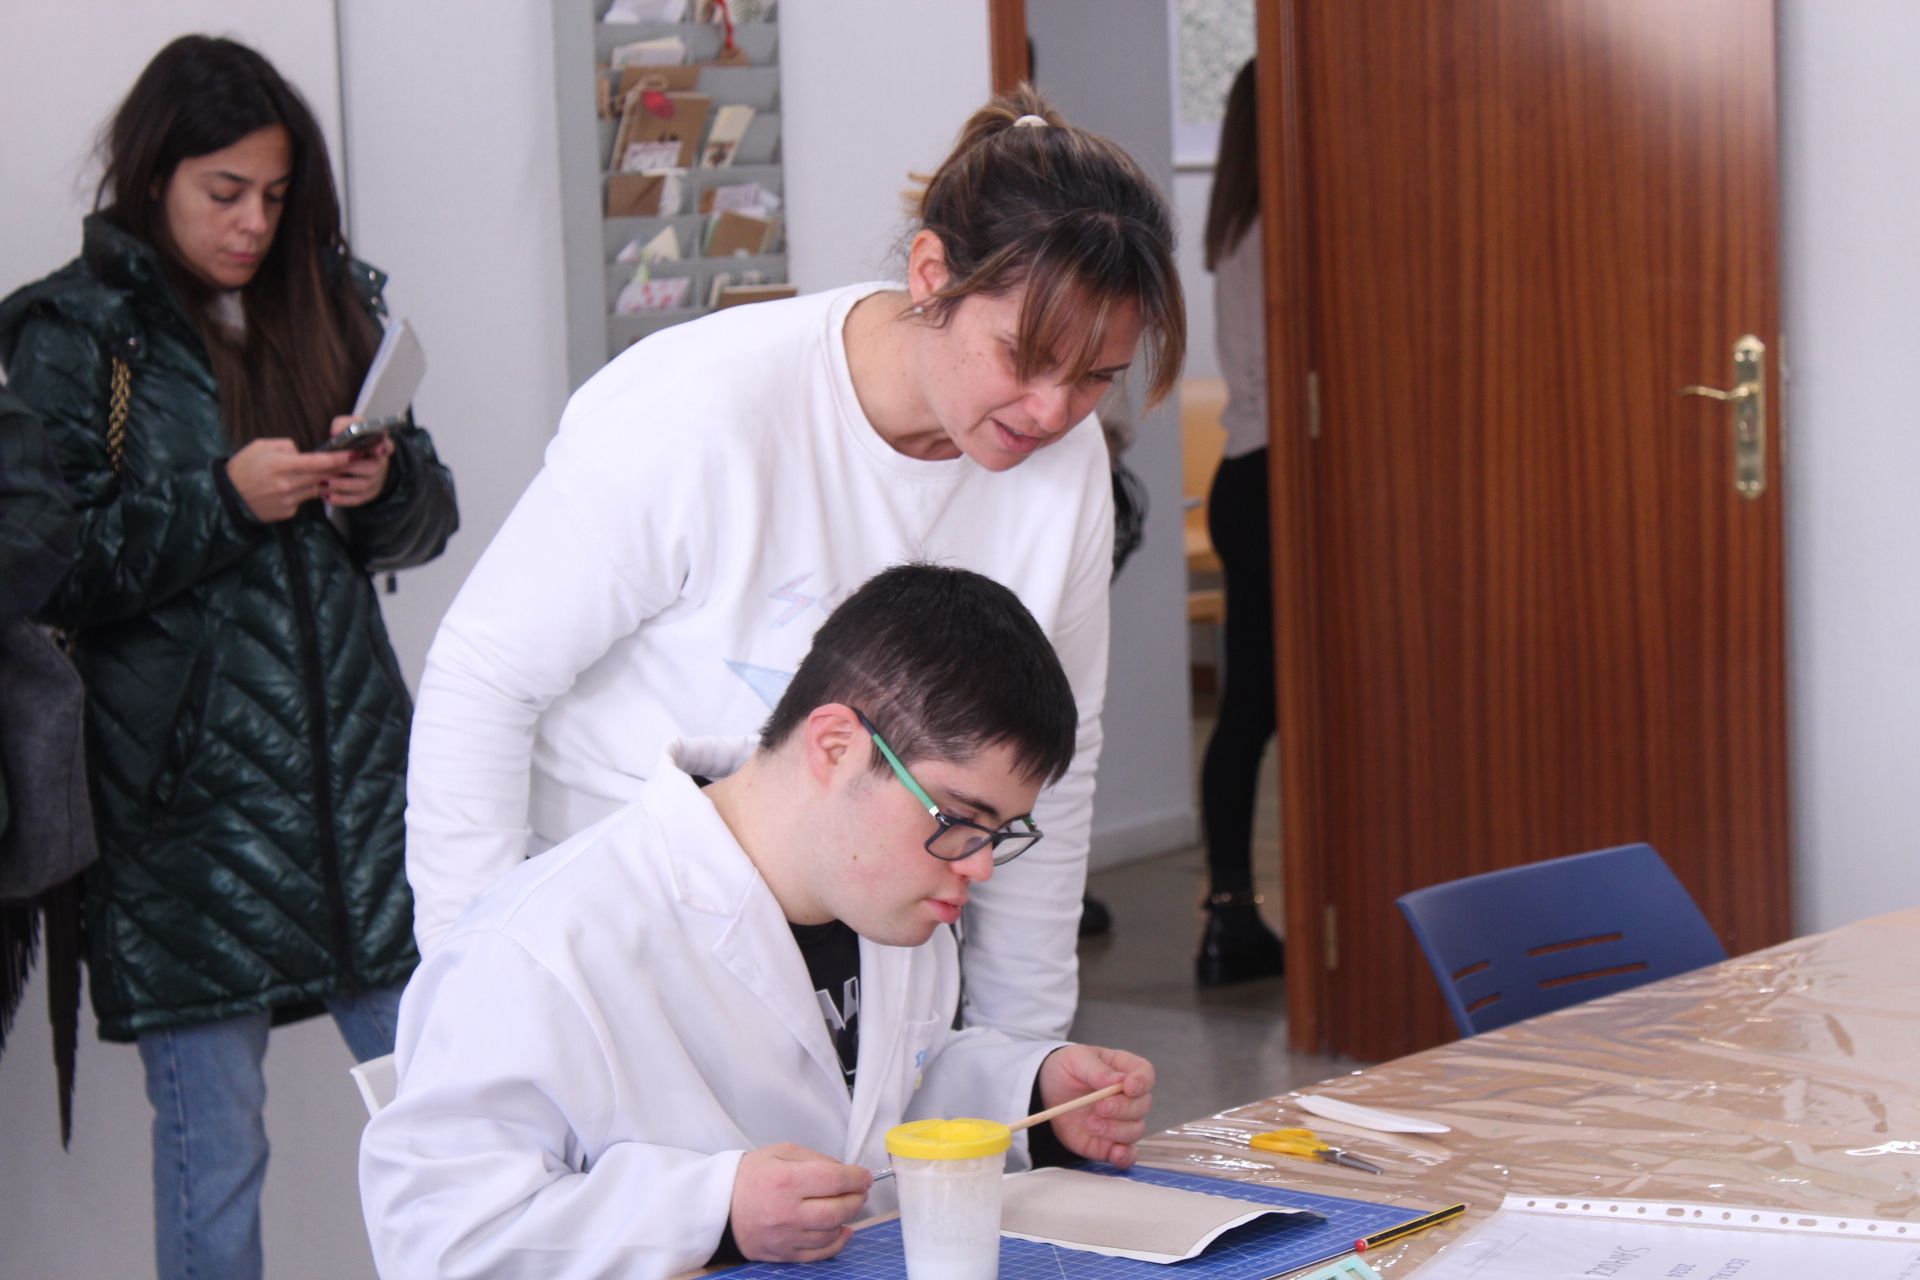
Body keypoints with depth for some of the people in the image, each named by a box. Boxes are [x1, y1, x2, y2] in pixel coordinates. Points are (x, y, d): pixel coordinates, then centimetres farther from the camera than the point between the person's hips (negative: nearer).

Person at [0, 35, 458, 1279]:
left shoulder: (329, 303, 12)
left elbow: (430, 518, 15)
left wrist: (385, 483, -7)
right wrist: (225, 498, -17)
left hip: (355, 764, 4)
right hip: (183, 797, -4)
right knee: (214, 1145, 1)